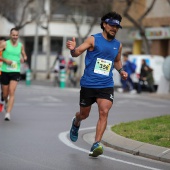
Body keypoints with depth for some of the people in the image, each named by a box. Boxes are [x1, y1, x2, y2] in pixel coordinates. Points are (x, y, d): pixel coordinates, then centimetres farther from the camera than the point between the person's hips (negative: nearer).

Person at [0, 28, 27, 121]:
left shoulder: (21, 45, 7)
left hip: (16, 72, 0)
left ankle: (8, 113, -17)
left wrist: (23, 58, -3)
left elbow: (25, 56, 20)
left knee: (12, 92, -15)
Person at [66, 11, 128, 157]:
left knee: (104, 112, -18)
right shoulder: (93, 40, -5)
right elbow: (77, 52, -12)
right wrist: (73, 49, -36)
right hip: (88, 84, -2)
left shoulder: (118, 45, 8)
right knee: (84, 114, 13)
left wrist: (121, 70, 7)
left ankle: (96, 145, -17)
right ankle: (76, 123, 50)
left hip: (106, 85, 2)